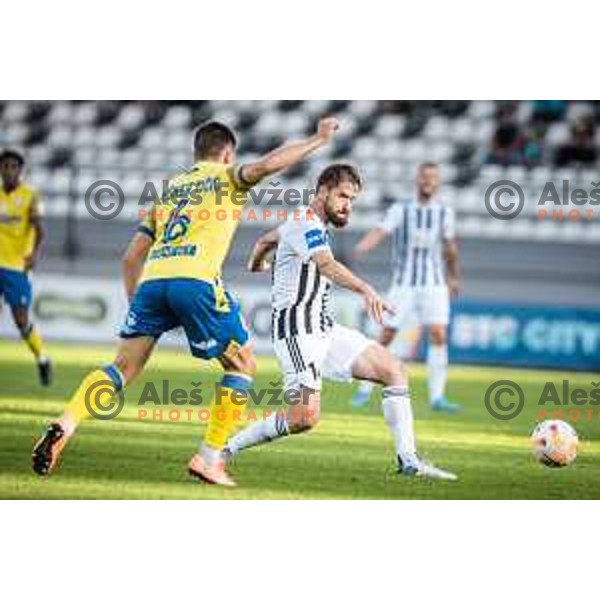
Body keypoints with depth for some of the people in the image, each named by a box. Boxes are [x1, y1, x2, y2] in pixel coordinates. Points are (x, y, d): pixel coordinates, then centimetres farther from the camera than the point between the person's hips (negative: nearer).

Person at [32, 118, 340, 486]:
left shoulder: (169, 189, 32)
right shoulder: (227, 178, 17)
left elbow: (132, 257, 29)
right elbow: (263, 166, -6)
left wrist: (135, 306, 36)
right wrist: (317, 141, 3)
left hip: (151, 280, 5)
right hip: (195, 279, -5)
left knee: (124, 366, 8)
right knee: (243, 365, 10)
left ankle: (63, 428, -15)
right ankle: (209, 458, 4)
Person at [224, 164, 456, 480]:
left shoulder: (306, 223, 18)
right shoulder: (306, 223, -13)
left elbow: (265, 241, 39)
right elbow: (326, 265, -34)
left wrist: (256, 264, 62)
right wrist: (365, 290, -51)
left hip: (325, 329, 10)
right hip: (298, 330, -10)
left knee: (393, 370, 0)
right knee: (305, 417, -21)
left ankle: (409, 461, -1)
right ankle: (224, 449, -5)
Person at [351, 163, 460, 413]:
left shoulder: (444, 211, 4)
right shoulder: (401, 210, -5)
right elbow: (380, 232, -20)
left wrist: (453, 277, 24)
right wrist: (361, 248, -39)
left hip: (434, 284, 2)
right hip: (403, 283, -2)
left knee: (439, 335, -11)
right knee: (386, 336, -1)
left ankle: (437, 396, -4)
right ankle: (365, 389, 13)